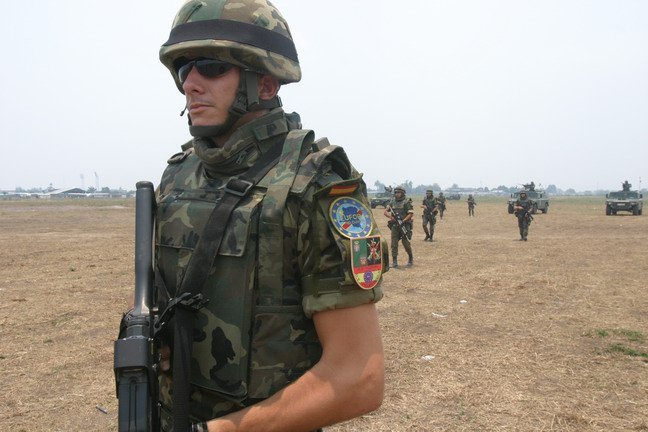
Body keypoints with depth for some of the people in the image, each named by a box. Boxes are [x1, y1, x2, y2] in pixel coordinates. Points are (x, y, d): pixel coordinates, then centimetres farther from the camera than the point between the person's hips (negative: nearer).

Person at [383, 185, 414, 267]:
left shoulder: (407, 202, -4)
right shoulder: (392, 201, 10)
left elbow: (411, 214, -9)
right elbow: (385, 212, 11)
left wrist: (403, 221, -20)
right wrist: (390, 216, -8)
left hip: (404, 225, -4)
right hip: (394, 226, 4)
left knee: (406, 243, -2)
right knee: (394, 244, -1)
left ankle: (411, 259, 19)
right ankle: (394, 261, 5)